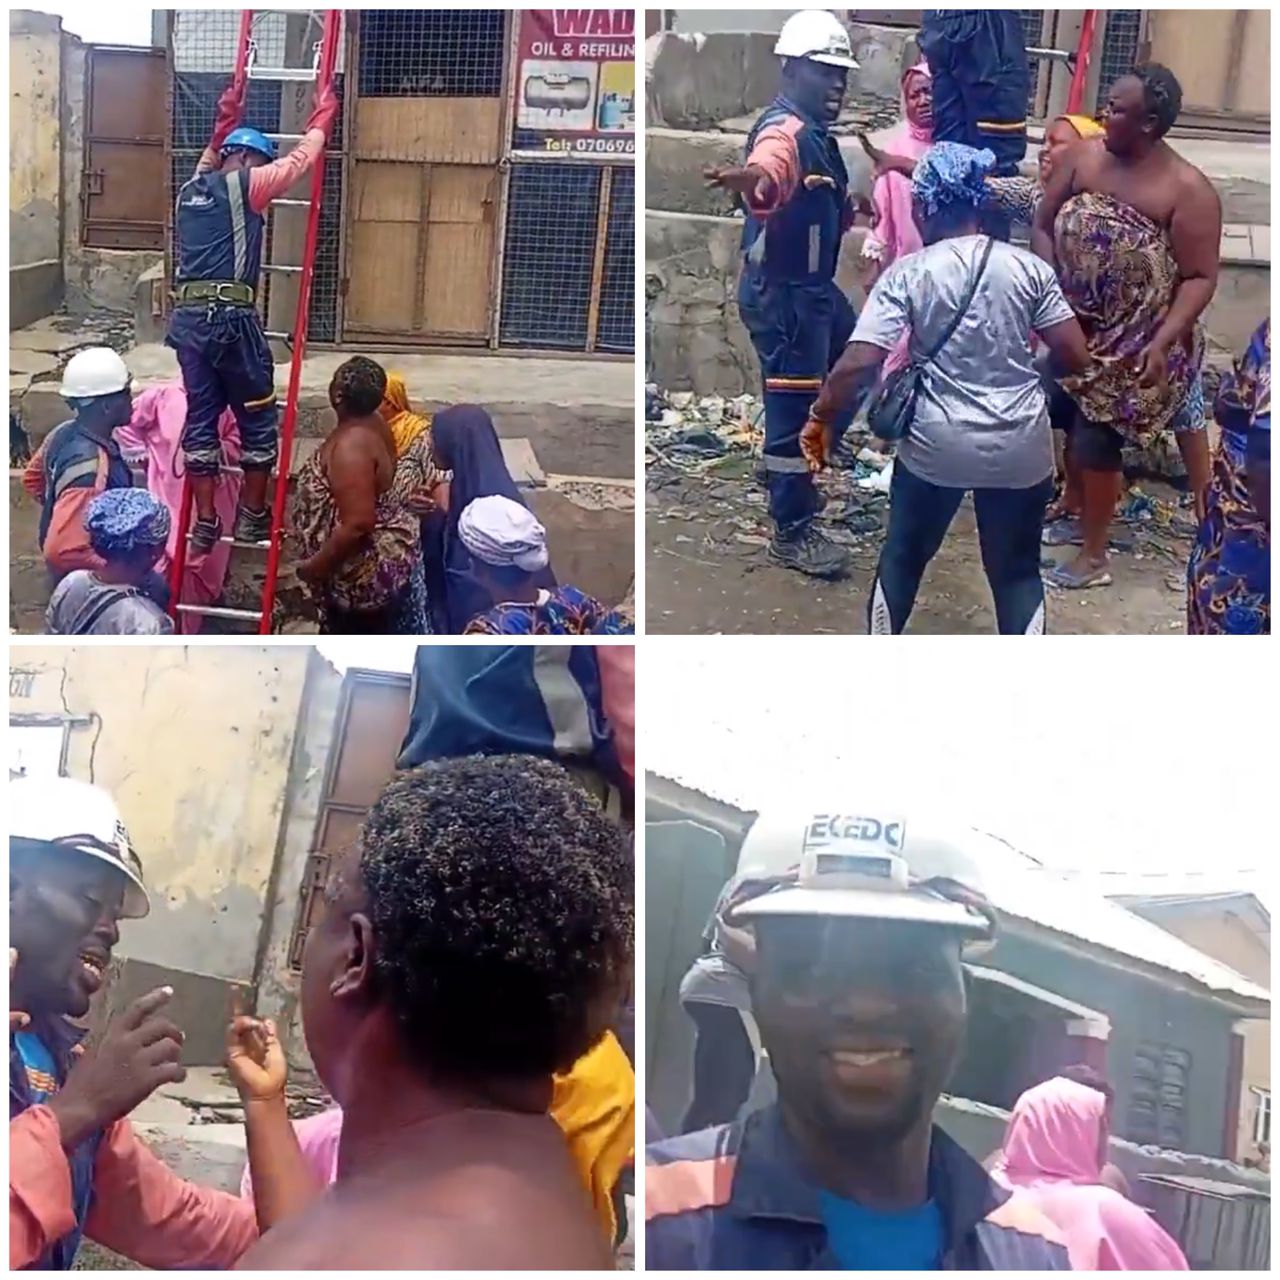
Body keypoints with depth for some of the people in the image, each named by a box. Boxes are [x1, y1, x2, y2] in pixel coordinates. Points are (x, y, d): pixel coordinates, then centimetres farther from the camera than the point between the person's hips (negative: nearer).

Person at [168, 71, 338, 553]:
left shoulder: (190, 189, 20)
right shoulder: (245, 185, 1)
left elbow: (209, 165, 43)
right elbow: (301, 158, 10)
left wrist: (225, 121, 52)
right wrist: (323, 116, 25)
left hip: (186, 317, 7)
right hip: (230, 317, -7)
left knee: (200, 418, 10)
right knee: (257, 419, 7)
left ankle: (205, 523, 11)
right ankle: (252, 517, 13)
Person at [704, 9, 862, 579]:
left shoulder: (814, 131, 12)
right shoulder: (784, 131, -22)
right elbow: (767, 177, -47)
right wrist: (749, 179, -70)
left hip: (812, 285, 11)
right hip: (780, 292, -11)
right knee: (794, 403, -4)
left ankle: (787, 464, 38)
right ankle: (791, 533, 6)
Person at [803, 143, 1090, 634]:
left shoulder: (907, 274, -9)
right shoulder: (1028, 267, -3)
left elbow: (859, 362, -16)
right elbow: (1075, 354, -3)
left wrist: (820, 417, -2)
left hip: (936, 445, -1)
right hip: (1019, 448, 1)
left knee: (904, 555, 21)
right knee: (1017, 569, 16)